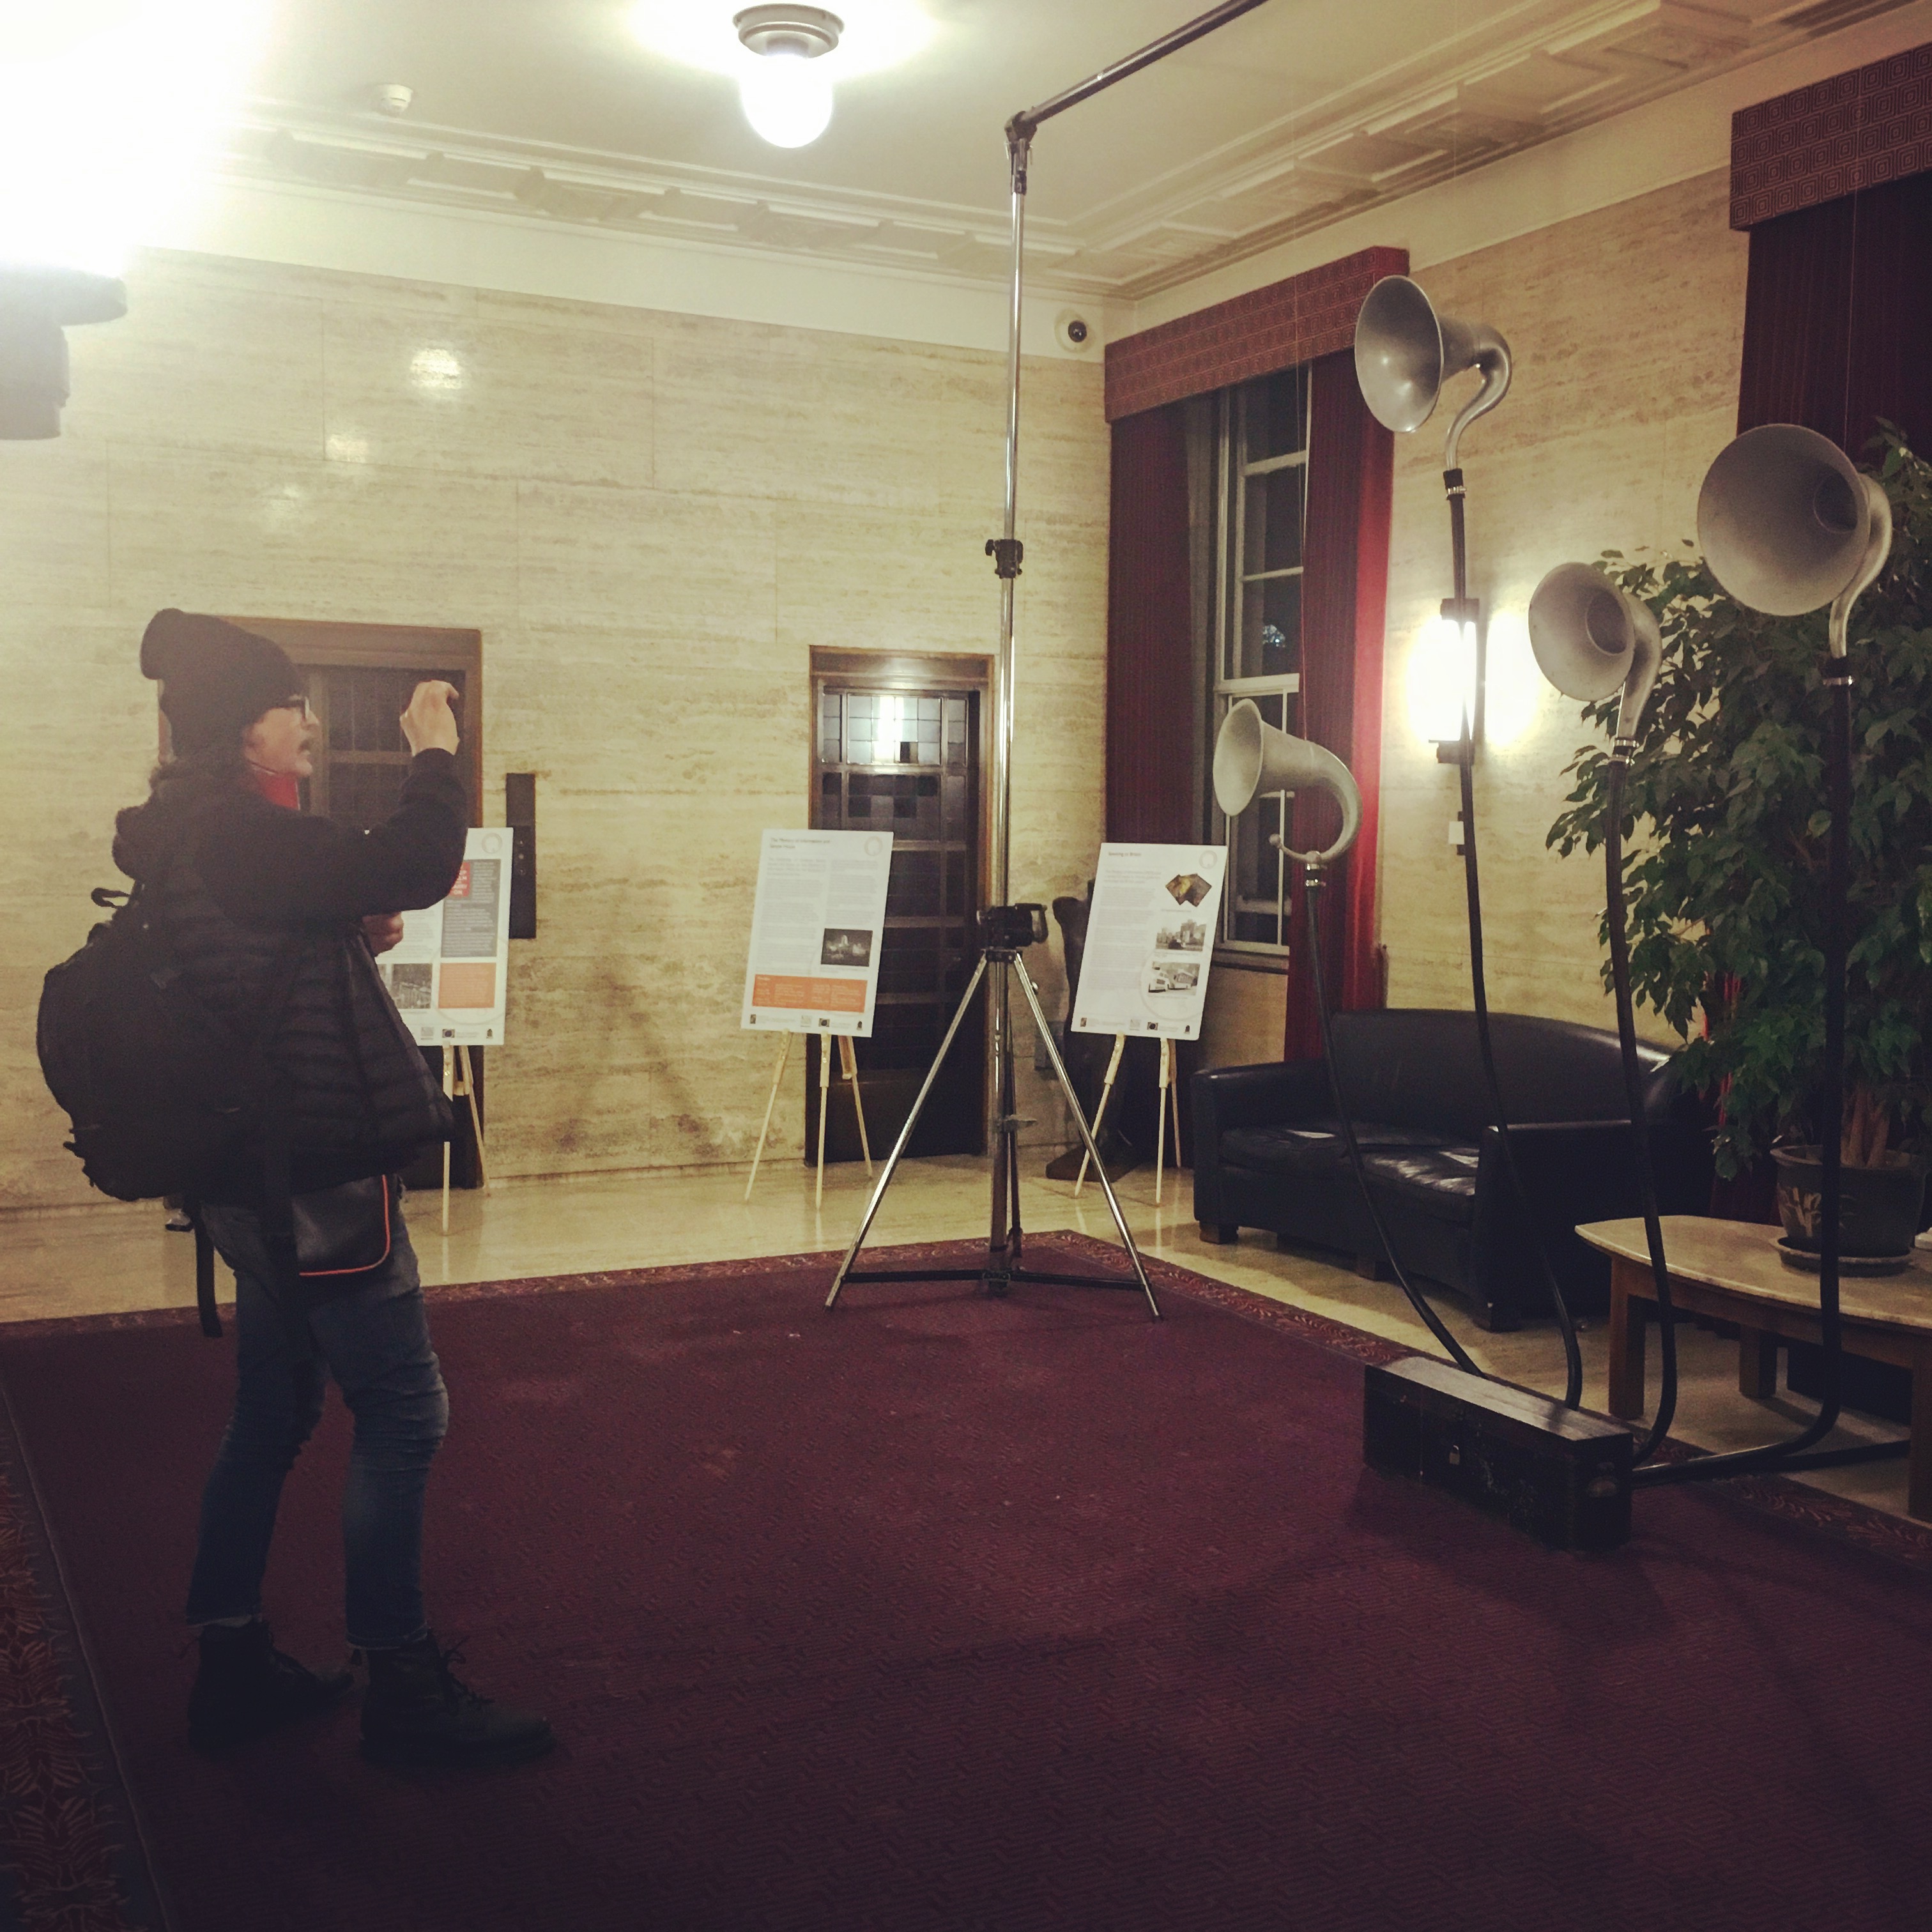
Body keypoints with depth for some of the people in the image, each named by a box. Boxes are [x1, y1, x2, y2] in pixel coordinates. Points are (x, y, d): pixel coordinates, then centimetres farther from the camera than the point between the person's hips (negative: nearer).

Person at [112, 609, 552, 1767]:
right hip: (313, 1171, -11)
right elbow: (417, 869, -25)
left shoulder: (199, 836, 14)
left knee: (276, 1414, 17)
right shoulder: (234, 834, -18)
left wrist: (370, 933, 10)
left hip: (262, 1175, 11)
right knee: (403, 1413, -3)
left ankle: (235, 1668, 27)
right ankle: (403, 1686, 6)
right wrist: (436, 752, -11)